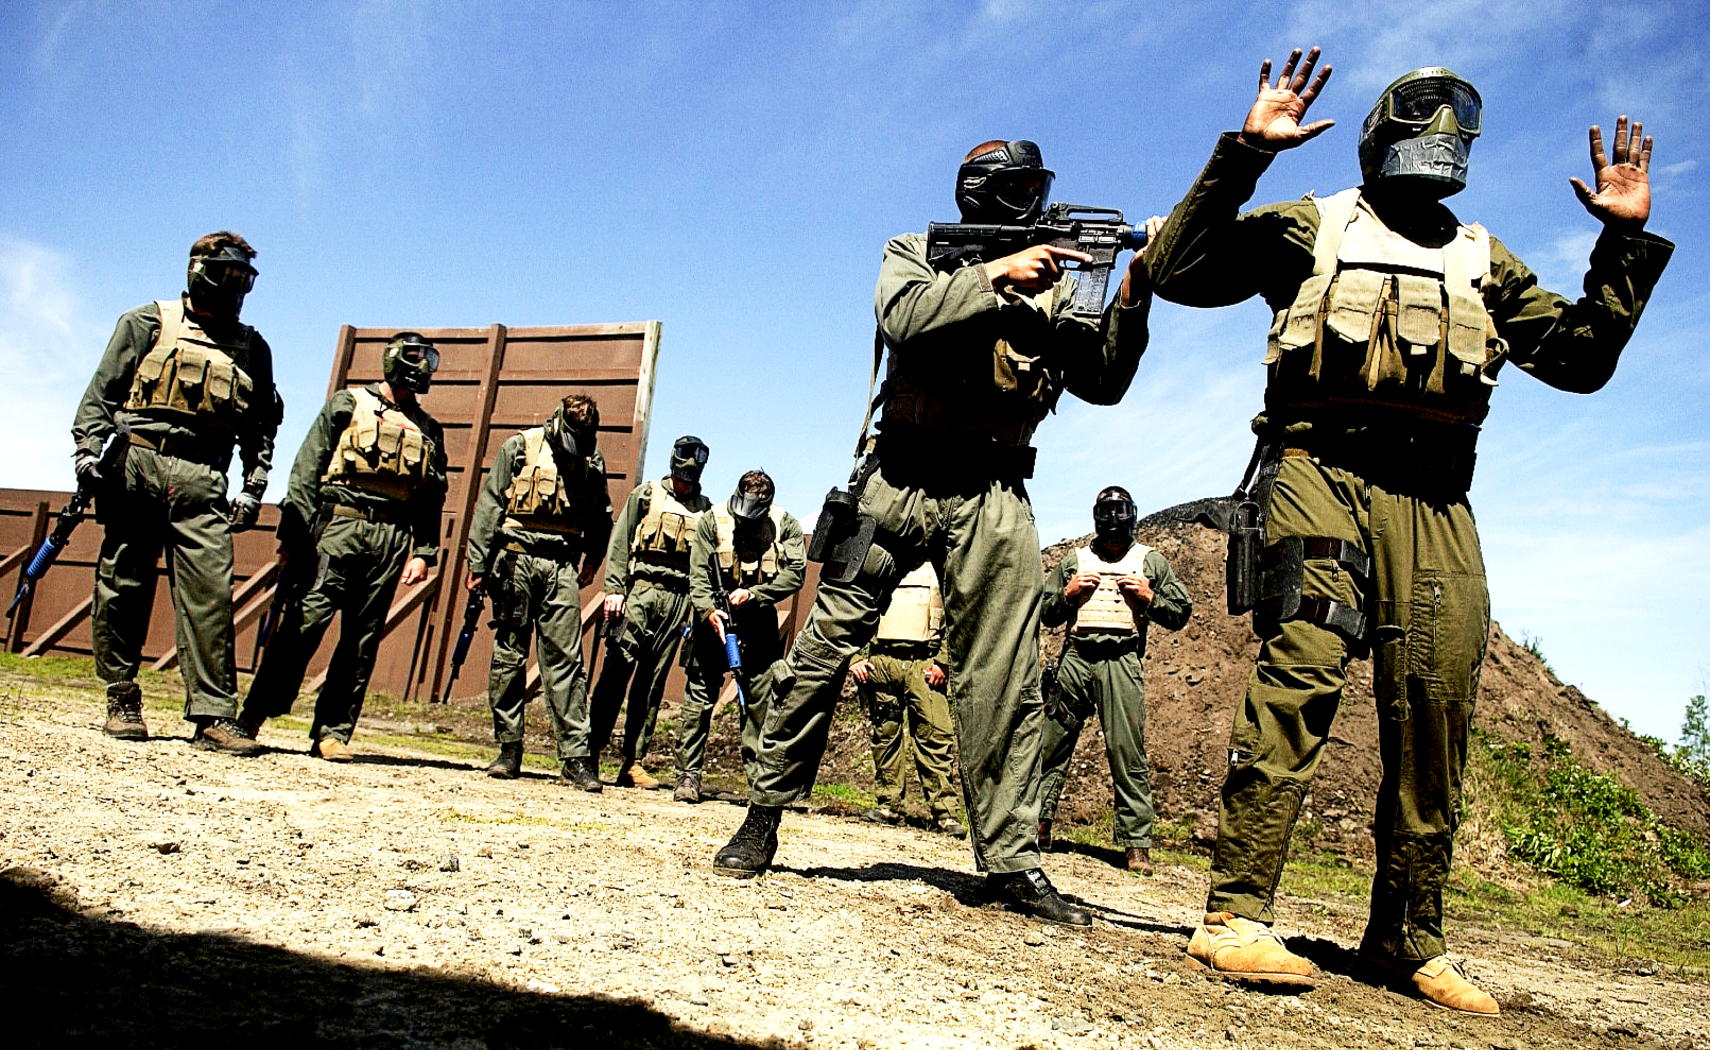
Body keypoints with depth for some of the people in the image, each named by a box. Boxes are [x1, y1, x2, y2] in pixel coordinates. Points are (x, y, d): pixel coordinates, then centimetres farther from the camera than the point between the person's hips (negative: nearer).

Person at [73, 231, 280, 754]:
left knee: (211, 593, -9)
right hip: (136, 466, -1)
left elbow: (262, 424, 16)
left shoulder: (252, 348, 18)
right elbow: (102, 392, 9)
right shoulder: (148, 323, 12)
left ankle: (214, 716, -10)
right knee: (123, 588, 3)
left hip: (201, 480, 1)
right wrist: (89, 448, -4)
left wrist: (254, 486, 6)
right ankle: (121, 700, 16)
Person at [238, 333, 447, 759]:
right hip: (339, 524, -3)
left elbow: (432, 500, 16)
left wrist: (423, 552, 5)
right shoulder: (347, 405, 9)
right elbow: (307, 469, 3)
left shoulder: (428, 429, 19)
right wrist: (293, 533, -6)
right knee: (305, 621, -9)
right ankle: (254, 714, 0)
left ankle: (333, 730, 7)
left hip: (392, 537, 3)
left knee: (363, 637, 1)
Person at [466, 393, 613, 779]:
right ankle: (508, 750, 13)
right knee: (508, 655, 4)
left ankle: (574, 754, -4)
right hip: (516, 559, -1)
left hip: (562, 566, 1)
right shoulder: (520, 447, 2)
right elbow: (489, 504, 2)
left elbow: (601, 517, 23)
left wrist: (592, 559, 11)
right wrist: (478, 563, -3)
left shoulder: (594, 461, 10)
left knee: (565, 658, -4)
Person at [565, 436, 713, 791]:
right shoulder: (646, 494, 10)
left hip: (679, 598, 2)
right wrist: (614, 588, -5)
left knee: (652, 682, 4)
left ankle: (632, 763, 9)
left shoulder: (705, 509, 15)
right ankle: (582, 755, -7)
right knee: (615, 672, -9)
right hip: (641, 588, -2)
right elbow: (620, 543, 5)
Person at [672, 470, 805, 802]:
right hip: (716, 617, 0)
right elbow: (698, 574, -4)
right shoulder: (712, 521, -1)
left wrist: (753, 594, -17)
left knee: (762, 699, -1)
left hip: (759, 621, 1)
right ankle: (688, 774, 7)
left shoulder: (785, 524, 0)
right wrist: (708, 610, -20)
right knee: (700, 696, -1)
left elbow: (795, 572, -7)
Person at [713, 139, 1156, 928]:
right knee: (824, 647, 0)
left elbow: (1102, 382, 7)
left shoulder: (1053, 285, 17)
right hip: (900, 480, -1)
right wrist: (996, 274, -13)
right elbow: (903, 316, -11)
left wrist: (1133, 297, -6)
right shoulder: (915, 252, 12)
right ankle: (764, 817, 14)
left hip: (994, 500, 2)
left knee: (1004, 679, -3)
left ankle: (1011, 862, 4)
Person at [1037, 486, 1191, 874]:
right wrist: (1068, 593, 0)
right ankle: (1039, 824, 17)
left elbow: (1181, 613, 13)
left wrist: (1149, 597, -3)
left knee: (1126, 750, -6)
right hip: (1076, 658, 2)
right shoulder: (1075, 560, 17)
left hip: (1122, 662, -2)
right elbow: (1045, 613, 18)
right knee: (1052, 742, 4)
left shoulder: (1151, 561, 14)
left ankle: (1136, 844, 0)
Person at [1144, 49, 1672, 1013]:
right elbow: (1180, 271, 7)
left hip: (1436, 502, 5)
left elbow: (1582, 358, 27)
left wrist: (1625, 241, 20)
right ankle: (1237, 916, -22)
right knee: (1302, 668, -23)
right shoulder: (1310, 227, 18)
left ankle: (1408, 936, 13)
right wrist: (1245, 154, 2)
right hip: (1322, 468, -4)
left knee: (1437, 704, -1)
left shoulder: (1483, 259, 29)